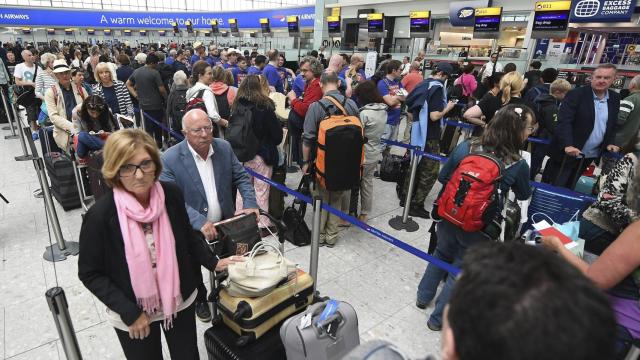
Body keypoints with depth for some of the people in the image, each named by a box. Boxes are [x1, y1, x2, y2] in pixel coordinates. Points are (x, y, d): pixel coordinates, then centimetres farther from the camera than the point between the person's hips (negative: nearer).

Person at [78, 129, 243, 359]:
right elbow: (90, 273, -11)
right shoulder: (100, 215, -22)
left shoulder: (171, 194, -14)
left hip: (180, 301, 3)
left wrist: (213, 263, -5)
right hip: (133, 314, -2)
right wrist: (129, 312, -15)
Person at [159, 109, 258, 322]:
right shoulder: (170, 159, -20)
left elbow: (241, 177, 0)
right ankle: (200, 300, 49)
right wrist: (200, 222, -34)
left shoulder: (224, 147, -8)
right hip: (192, 231, -3)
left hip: (225, 223, 3)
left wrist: (250, 204, -14)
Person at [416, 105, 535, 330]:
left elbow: (443, 177, 1)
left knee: (442, 254, 27)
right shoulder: (518, 165, -14)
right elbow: (523, 195, 6)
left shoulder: (466, 147, -9)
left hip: (449, 218, 3)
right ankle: (438, 319, 32)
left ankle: (424, 296, 47)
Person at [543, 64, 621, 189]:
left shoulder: (615, 98, 7)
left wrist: (609, 142, 3)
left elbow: (612, 124, 18)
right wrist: (568, 145, -31)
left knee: (569, 188, 16)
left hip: (590, 155, 6)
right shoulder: (576, 94, -12)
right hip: (568, 153, -5)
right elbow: (563, 121, -20)